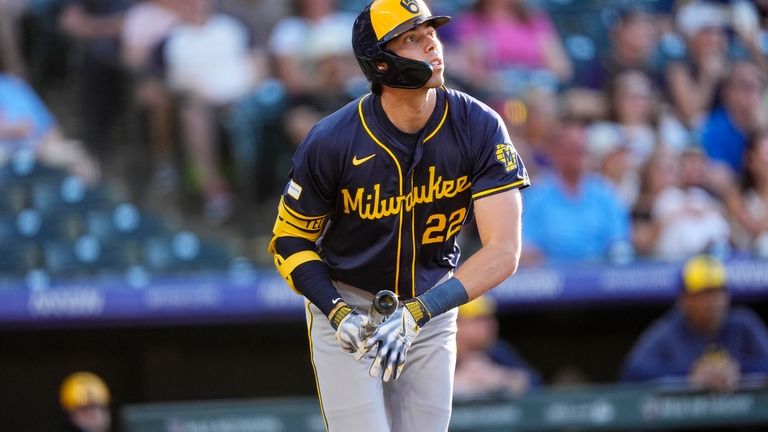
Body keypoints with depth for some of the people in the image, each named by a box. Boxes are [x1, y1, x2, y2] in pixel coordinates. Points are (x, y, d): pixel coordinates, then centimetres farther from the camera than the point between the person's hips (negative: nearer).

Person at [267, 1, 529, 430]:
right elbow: (290, 240, -5)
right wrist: (337, 314, -21)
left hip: (432, 311, 2)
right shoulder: (332, 141, -18)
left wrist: (417, 314, -31)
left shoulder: (479, 128, -15)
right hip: (346, 310, -2)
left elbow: (504, 252, -21)